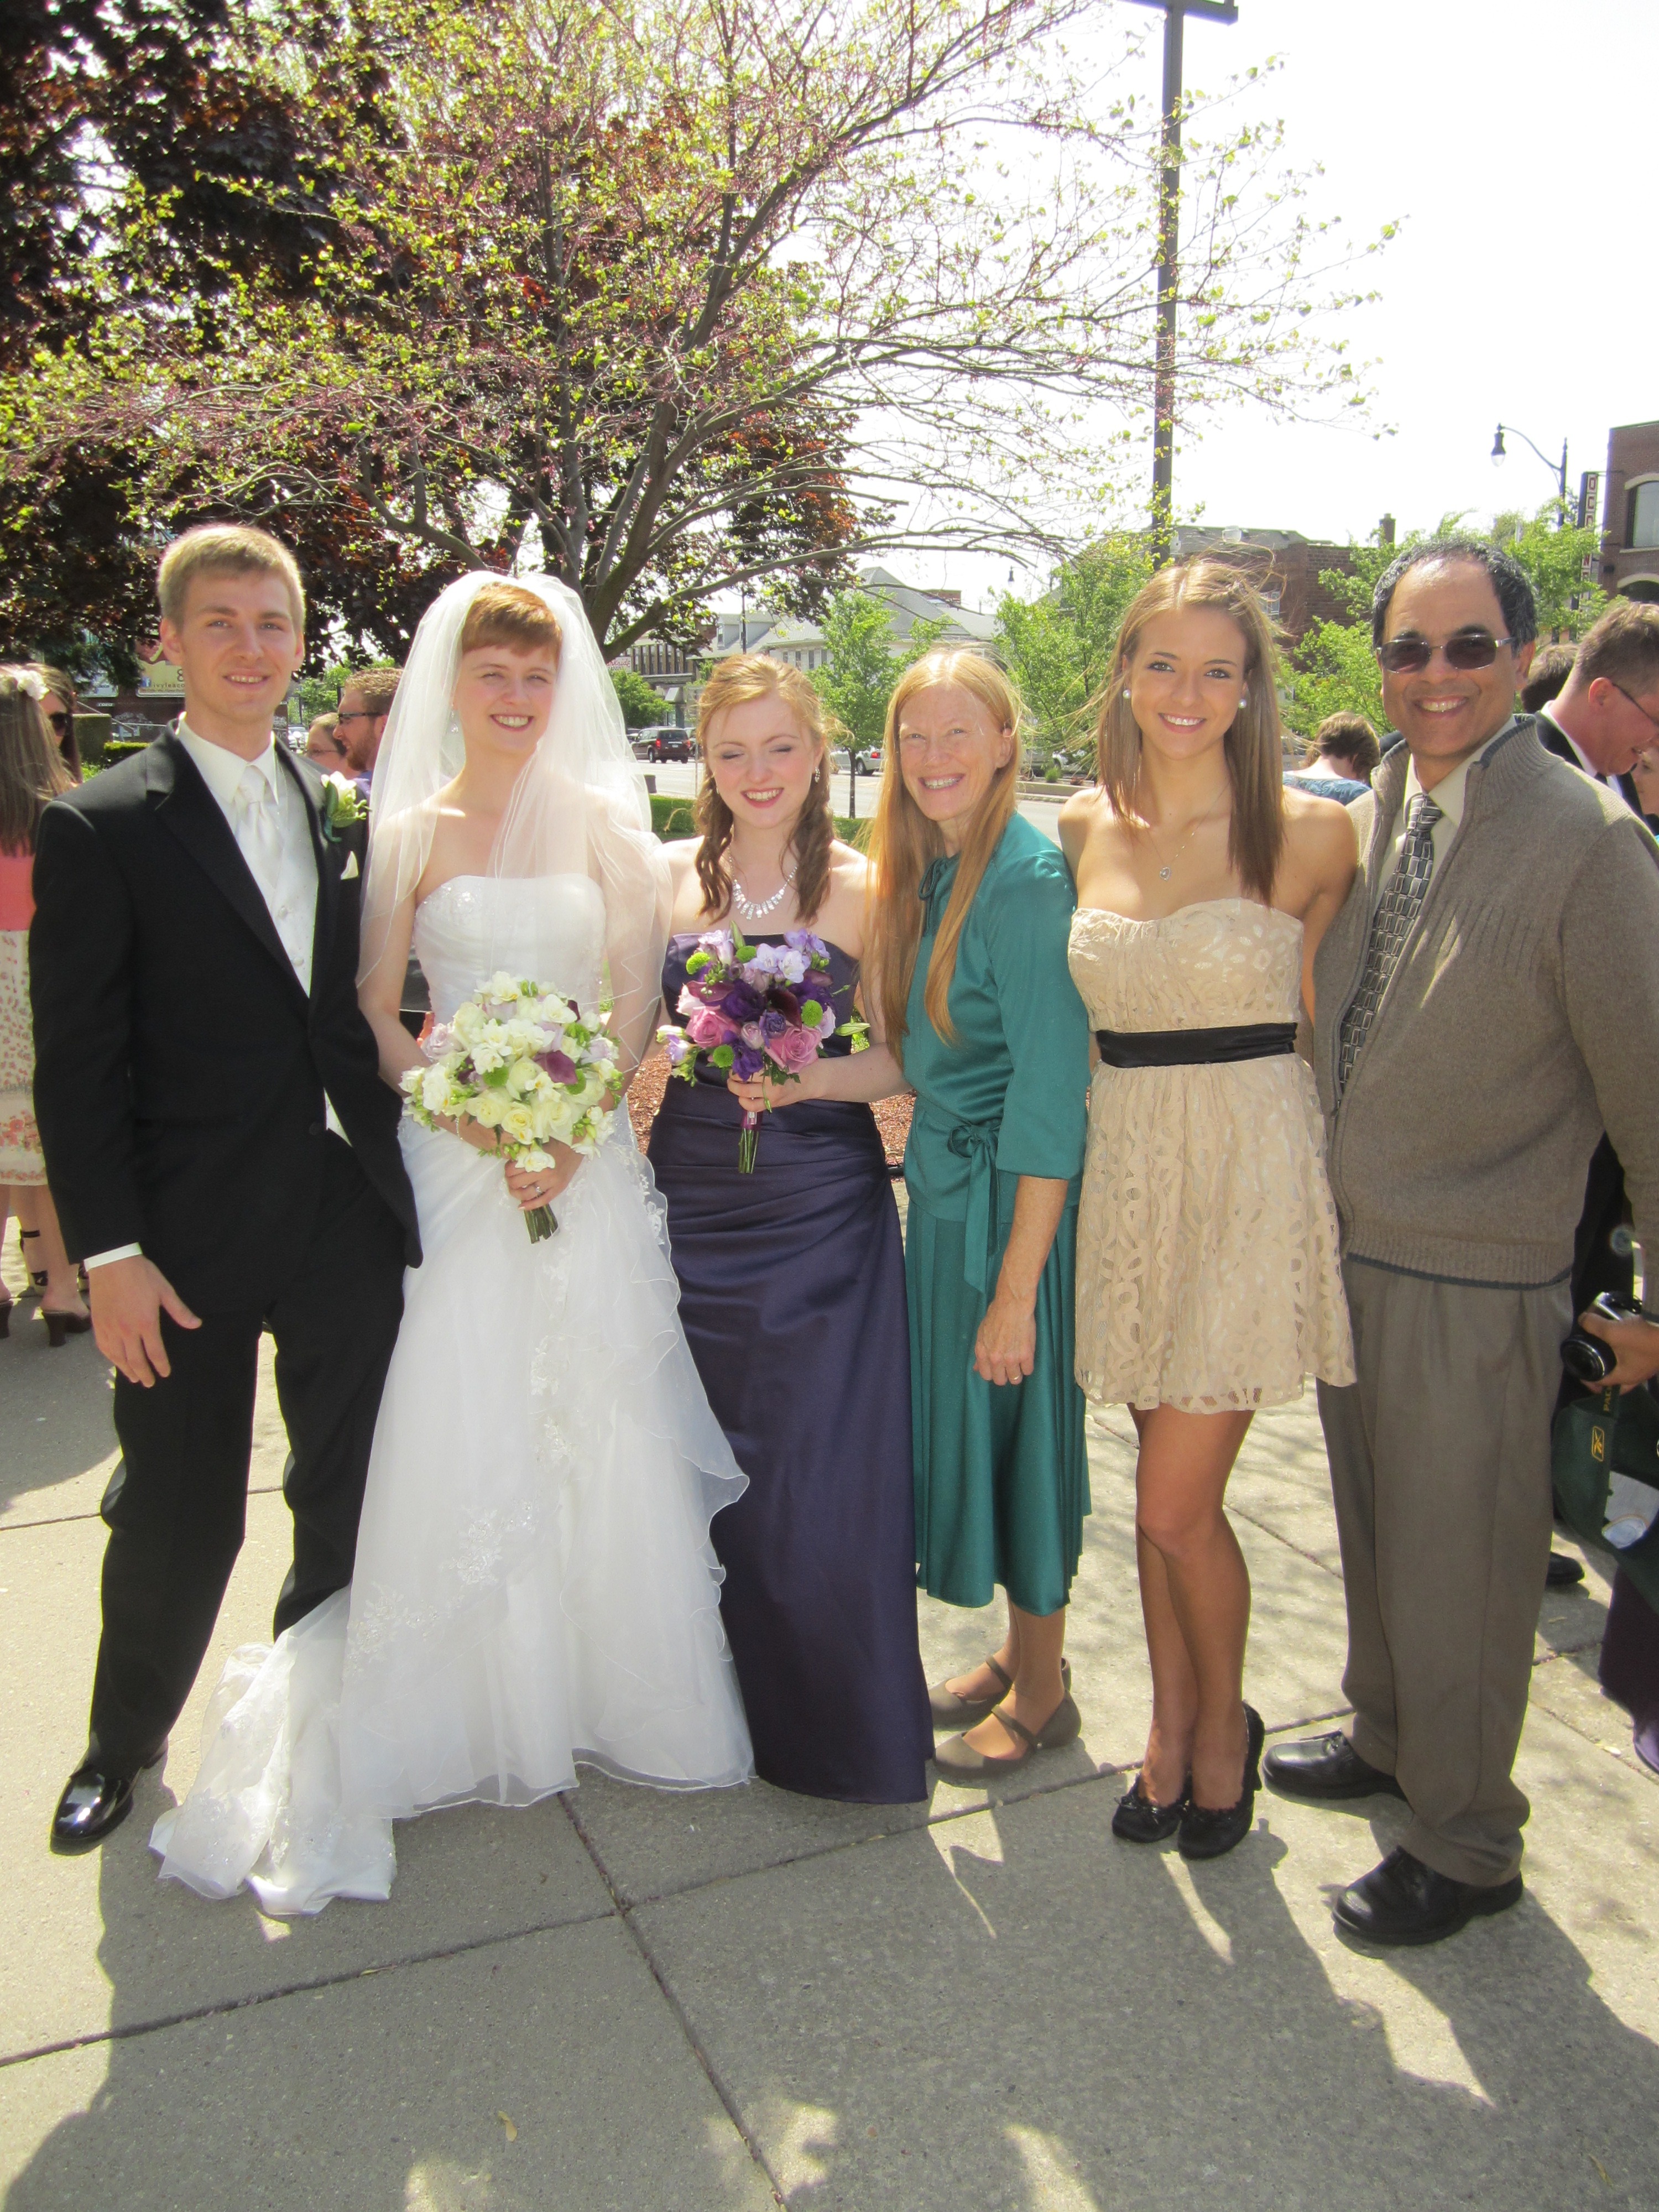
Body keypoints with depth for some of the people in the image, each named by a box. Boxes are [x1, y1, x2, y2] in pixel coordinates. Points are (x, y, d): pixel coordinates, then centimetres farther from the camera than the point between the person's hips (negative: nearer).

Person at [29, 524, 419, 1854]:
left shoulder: (340, 810, 8)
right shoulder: (104, 827, -7)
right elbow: (77, 1067, -9)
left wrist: (391, 1173, 2)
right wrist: (112, 1254, -12)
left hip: (348, 1223, 4)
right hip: (191, 1235, -4)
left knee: (351, 1506, 16)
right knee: (177, 1522, 11)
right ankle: (126, 1743, 38)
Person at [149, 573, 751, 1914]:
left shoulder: (604, 822, 6)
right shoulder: (409, 834, 5)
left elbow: (638, 987, 0)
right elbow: (373, 1014, 2)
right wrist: (476, 1113, -14)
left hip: (593, 1152, 1)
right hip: (454, 1160, 0)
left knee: (603, 1421, 4)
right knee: (457, 1428, 1)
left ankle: (609, 1680, 23)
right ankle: (467, 1708, 18)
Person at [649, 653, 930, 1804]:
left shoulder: (861, 887, -3)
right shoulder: (666, 878, 4)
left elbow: (904, 1058, -2)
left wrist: (811, 1079, -20)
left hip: (821, 1215, -3)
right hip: (693, 1207, 3)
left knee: (821, 1479, 2)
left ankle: (839, 1732, 26)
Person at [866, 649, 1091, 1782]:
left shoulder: (1025, 874, -19)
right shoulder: (930, 870, 8)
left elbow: (1051, 1092, -22)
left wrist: (1018, 1285, -22)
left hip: (1014, 1195, -8)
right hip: (944, 1179, 8)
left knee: (1017, 1419, 6)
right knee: (967, 1416, 18)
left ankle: (1043, 1690, 27)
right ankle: (1021, 1649, 38)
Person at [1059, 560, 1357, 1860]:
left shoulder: (1310, 833, -8)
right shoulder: (1085, 828, 5)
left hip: (1251, 1175, -4)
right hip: (1126, 1167, 4)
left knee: (1177, 1504, -2)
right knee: (1165, 1490, 15)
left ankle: (1227, 1724, 27)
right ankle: (1172, 1727, 35)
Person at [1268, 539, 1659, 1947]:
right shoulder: (1373, 816, 4)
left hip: (1474, 1285, -6)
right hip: (1349, 1249, 7)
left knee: (1457, 1567, 9)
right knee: (1374, 1532, 23)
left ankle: (1465, 1846, 31)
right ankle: (1388, 1738, 47)